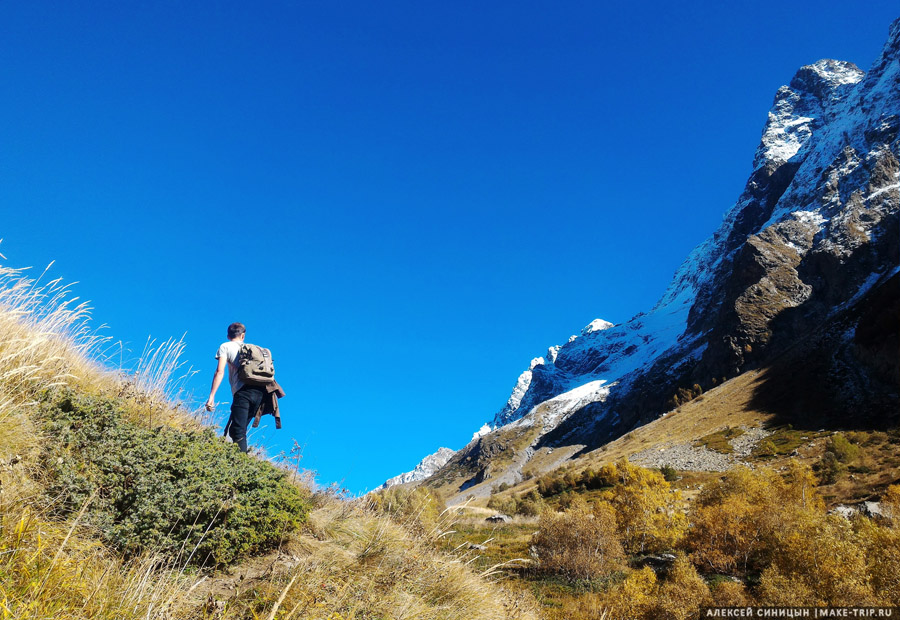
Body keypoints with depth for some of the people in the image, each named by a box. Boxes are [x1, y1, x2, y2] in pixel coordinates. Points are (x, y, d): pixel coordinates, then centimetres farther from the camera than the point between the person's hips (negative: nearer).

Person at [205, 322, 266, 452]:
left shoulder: (225, 346, 17)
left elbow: (220, 372, 3)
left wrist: (211, 396, -1)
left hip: (243, 391, -5)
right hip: (261, 391, 5)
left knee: (238, 432, -10)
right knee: (240, 429, 18)